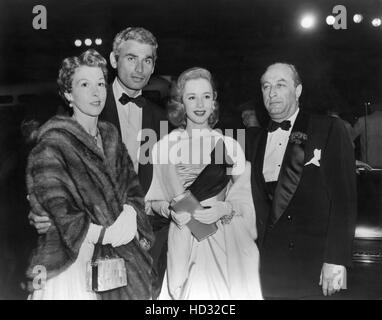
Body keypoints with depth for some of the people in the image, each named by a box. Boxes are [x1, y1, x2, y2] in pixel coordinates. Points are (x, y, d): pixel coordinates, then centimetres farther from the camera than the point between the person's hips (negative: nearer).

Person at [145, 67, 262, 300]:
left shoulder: (230, 146, 3)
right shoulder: (165, 147, 1)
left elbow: (244, 200, 4)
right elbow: (154, 200, 7)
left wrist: (224, 208, -14)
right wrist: (170, 210, -12)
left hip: (226, 241, 1)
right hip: (184, 243, 0)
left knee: (224, 292, 2)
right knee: (192, 291, 1)